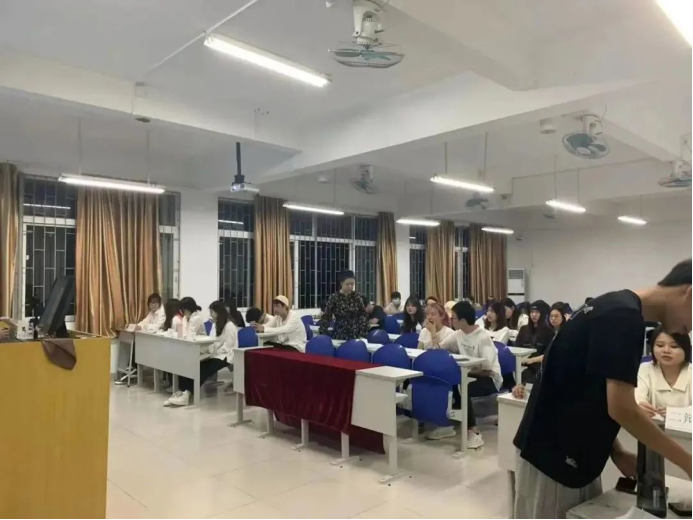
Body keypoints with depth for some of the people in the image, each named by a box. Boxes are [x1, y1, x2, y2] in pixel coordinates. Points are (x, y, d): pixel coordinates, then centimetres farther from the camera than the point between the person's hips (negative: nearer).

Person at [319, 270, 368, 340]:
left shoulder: (357, 297, 2)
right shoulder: (334, 298, -6)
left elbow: (363, 316, 4)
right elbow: (326, 317, -5)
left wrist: (362, 335, -3)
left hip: (356, 335, 2)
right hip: (340, 335, -2)